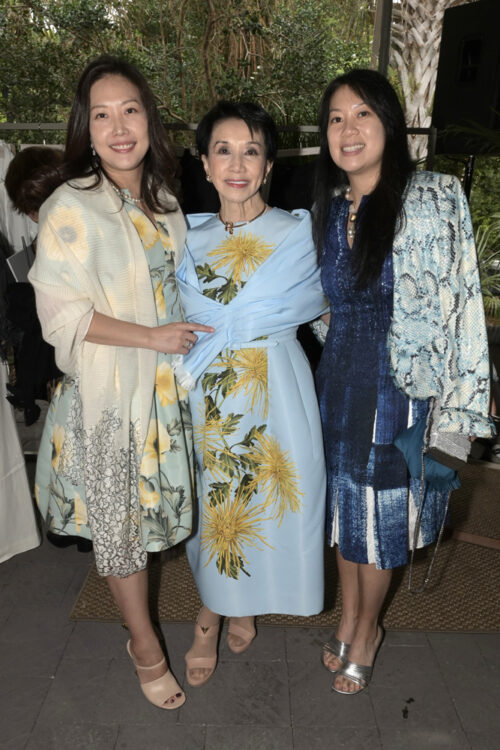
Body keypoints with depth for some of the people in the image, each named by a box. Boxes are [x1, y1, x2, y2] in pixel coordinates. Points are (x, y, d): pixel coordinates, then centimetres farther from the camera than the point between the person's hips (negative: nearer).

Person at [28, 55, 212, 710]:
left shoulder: (164, 202, 8)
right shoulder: (70, 209, -13)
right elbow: (61, 313, -16)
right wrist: (150, 336, -18)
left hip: (168, 386, 6)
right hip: (107, 393, -6)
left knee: (154, 507, 19)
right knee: (118, 521, 8)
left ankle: (142, 625, 43)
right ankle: (145, 646, 30)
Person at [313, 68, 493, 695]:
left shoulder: (435, 200, -11)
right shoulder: (327, 207, 5)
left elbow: (461, 307, -11)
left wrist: (458, 408, -13)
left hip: (398, 387, -4)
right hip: (336, 382, 5)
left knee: (379, 515, 10)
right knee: (343, 502, 17)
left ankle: (367, 631, 36)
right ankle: (348, 616, 41)